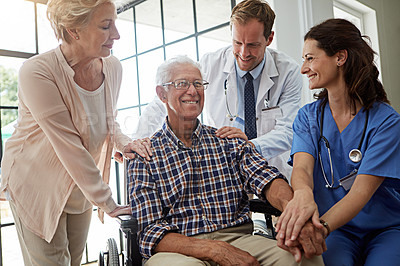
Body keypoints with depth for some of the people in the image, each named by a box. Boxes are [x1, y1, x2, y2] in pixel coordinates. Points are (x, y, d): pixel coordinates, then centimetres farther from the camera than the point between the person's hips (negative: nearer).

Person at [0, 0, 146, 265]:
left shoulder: (113, 67, -7)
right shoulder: (37, 72, -26)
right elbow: (69, 148, -27)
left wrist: (123, 142, -11)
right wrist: (108, 204, -24)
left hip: (81, 189, 5)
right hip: (36, 185, -5)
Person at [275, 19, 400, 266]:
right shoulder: (308, 116, 2)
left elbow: (362, 191, -19)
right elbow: (302, 166, -14)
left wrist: (321, 226, -37)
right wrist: (303, 193, -39)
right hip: (334, 229, 1)